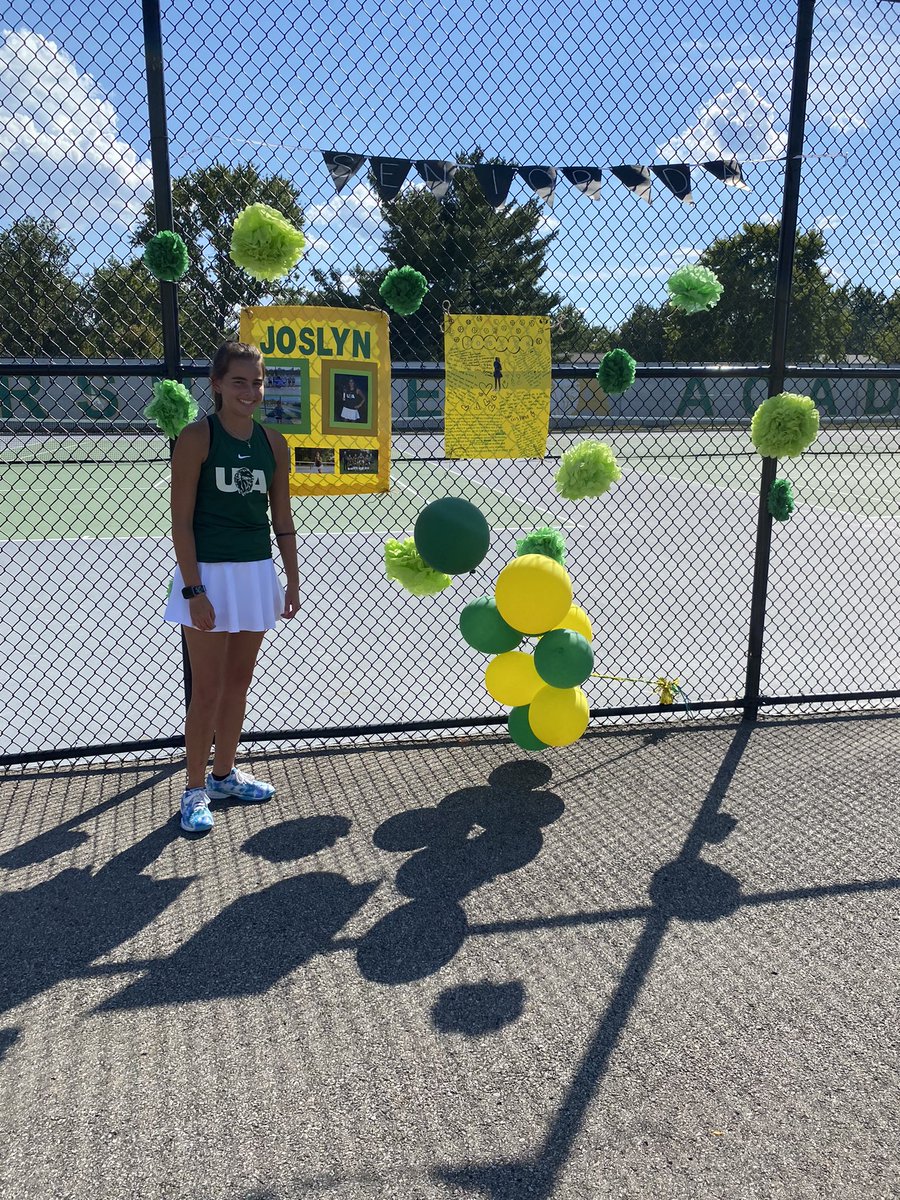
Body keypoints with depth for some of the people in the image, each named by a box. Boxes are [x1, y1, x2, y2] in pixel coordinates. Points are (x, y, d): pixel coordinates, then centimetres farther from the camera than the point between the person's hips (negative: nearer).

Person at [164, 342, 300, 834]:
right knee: (207, 689, 2)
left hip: (257, 572, 5)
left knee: (239, 681, 15)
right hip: (210, 574, -5)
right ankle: (195, 790, 16)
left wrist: (292, 582, 7)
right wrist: (193, 589, -17)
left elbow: (282, 520, 10)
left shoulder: (273, 443, 5)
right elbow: (181, 520, -12)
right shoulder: (197, 437, -10)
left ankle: (224, 774, 31)